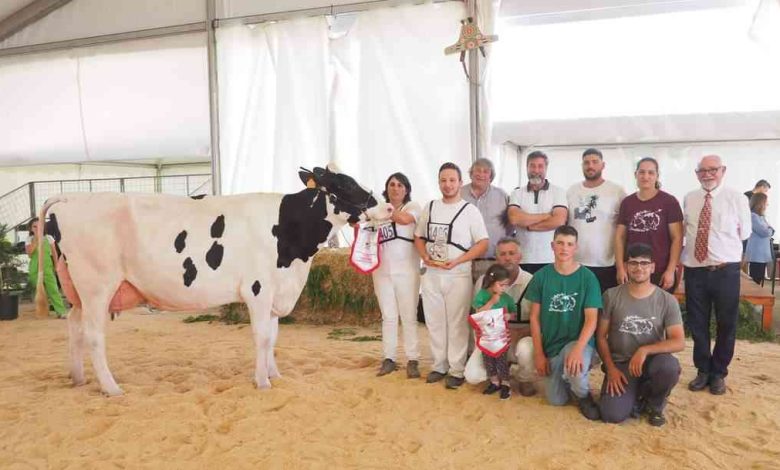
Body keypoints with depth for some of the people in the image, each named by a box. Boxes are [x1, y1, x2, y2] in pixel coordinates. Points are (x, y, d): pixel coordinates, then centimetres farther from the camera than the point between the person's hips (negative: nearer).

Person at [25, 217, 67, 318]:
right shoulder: (30, 239, 4)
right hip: (35, 268, 2)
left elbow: (54, 253, 5)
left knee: (53, 288, -11)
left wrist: (56, 266, 1)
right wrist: (36, 240, -14)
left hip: (47, 267, -1)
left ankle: (61, 311, -16)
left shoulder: (49, 238, 3)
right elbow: (29, 252, -12)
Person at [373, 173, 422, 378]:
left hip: (406, 270, -4)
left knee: (409, 316, 1)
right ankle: (389, 358, 17)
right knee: (388, 317, 9)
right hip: (382, 270, 4)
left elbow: (404, 219, -23)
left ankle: (412, 360, 9)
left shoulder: (413, 206, 0)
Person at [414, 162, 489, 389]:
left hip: (458, 276, -4)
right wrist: (425, 256, -5)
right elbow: (419, 237, 15)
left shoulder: (470, 210, -4)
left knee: (457, 324, 1)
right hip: (431, 274, 4)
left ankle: (457, 370, 11)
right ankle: (440, 366, 24)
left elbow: (483, 243, -7)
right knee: (435, 322, 11)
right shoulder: (429, 207, 8)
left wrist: (456, 261, -17)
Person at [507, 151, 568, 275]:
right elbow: (514, 218, -11)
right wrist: (546, 216, -9)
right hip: (524, 259, 1)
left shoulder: (558, 192, 3)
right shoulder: (517, 193, 6)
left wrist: (528, 225, -8)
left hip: (551, 259, -1)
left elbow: (559, 221, -12)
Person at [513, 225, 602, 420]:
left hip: (578, 342, -3)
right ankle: (567, 378, 36)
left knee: (574, 368, -35)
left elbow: (591, 319, -13)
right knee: (557, 401, 2)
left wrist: (578, 348, -30)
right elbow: (535, 317, 0)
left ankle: (584, 396, 0)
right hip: (550, 345, 3)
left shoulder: (587, 277, -9)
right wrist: (539, 353, -6)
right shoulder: (542, 276, -3)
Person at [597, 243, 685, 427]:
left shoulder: (667, 300, -4)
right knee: (612, 415, -23)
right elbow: (601, 337, 0)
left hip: (650, 361, 1)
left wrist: (645, 350, -25)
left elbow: (679, 342, -10)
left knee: (670, 367, -37)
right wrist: (611, 369, -11)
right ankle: (637, 396, 14)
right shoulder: (611, 296, -4)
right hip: (620, 364, -1)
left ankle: (654, 403, 0)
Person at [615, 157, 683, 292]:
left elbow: (677, 238, -4)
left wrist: (671, 270, -10)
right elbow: (620, 237, 7)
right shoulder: (627, 202, 7)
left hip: (661, 272, -2)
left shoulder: (669, 201, -2)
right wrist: (620, 268, -2)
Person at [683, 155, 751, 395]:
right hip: (694, 270, 2)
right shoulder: (689, 199, 4)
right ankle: (703, 371, 29)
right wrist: (681, 256, 6)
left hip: (726, 270, -2)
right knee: (697, 324, 11)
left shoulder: (737, 198, -3)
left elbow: (744, 233, 6)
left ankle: (719, 373, 29)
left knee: (726, 324, 10)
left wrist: (723, 244, 4)